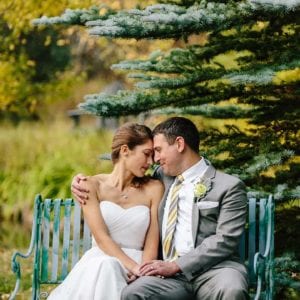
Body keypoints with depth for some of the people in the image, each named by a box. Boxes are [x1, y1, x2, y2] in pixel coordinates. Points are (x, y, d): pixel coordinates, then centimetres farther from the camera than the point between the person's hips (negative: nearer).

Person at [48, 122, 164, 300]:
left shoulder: (154, 189, 9)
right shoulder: (92, 186, 4)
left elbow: (152, 243, 3)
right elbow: (101, 237, -8)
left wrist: (142, 270, -18)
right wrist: (134, 267, -21)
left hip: (137, 264, 0)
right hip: (99, 261, 0)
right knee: (105, 267, -36)